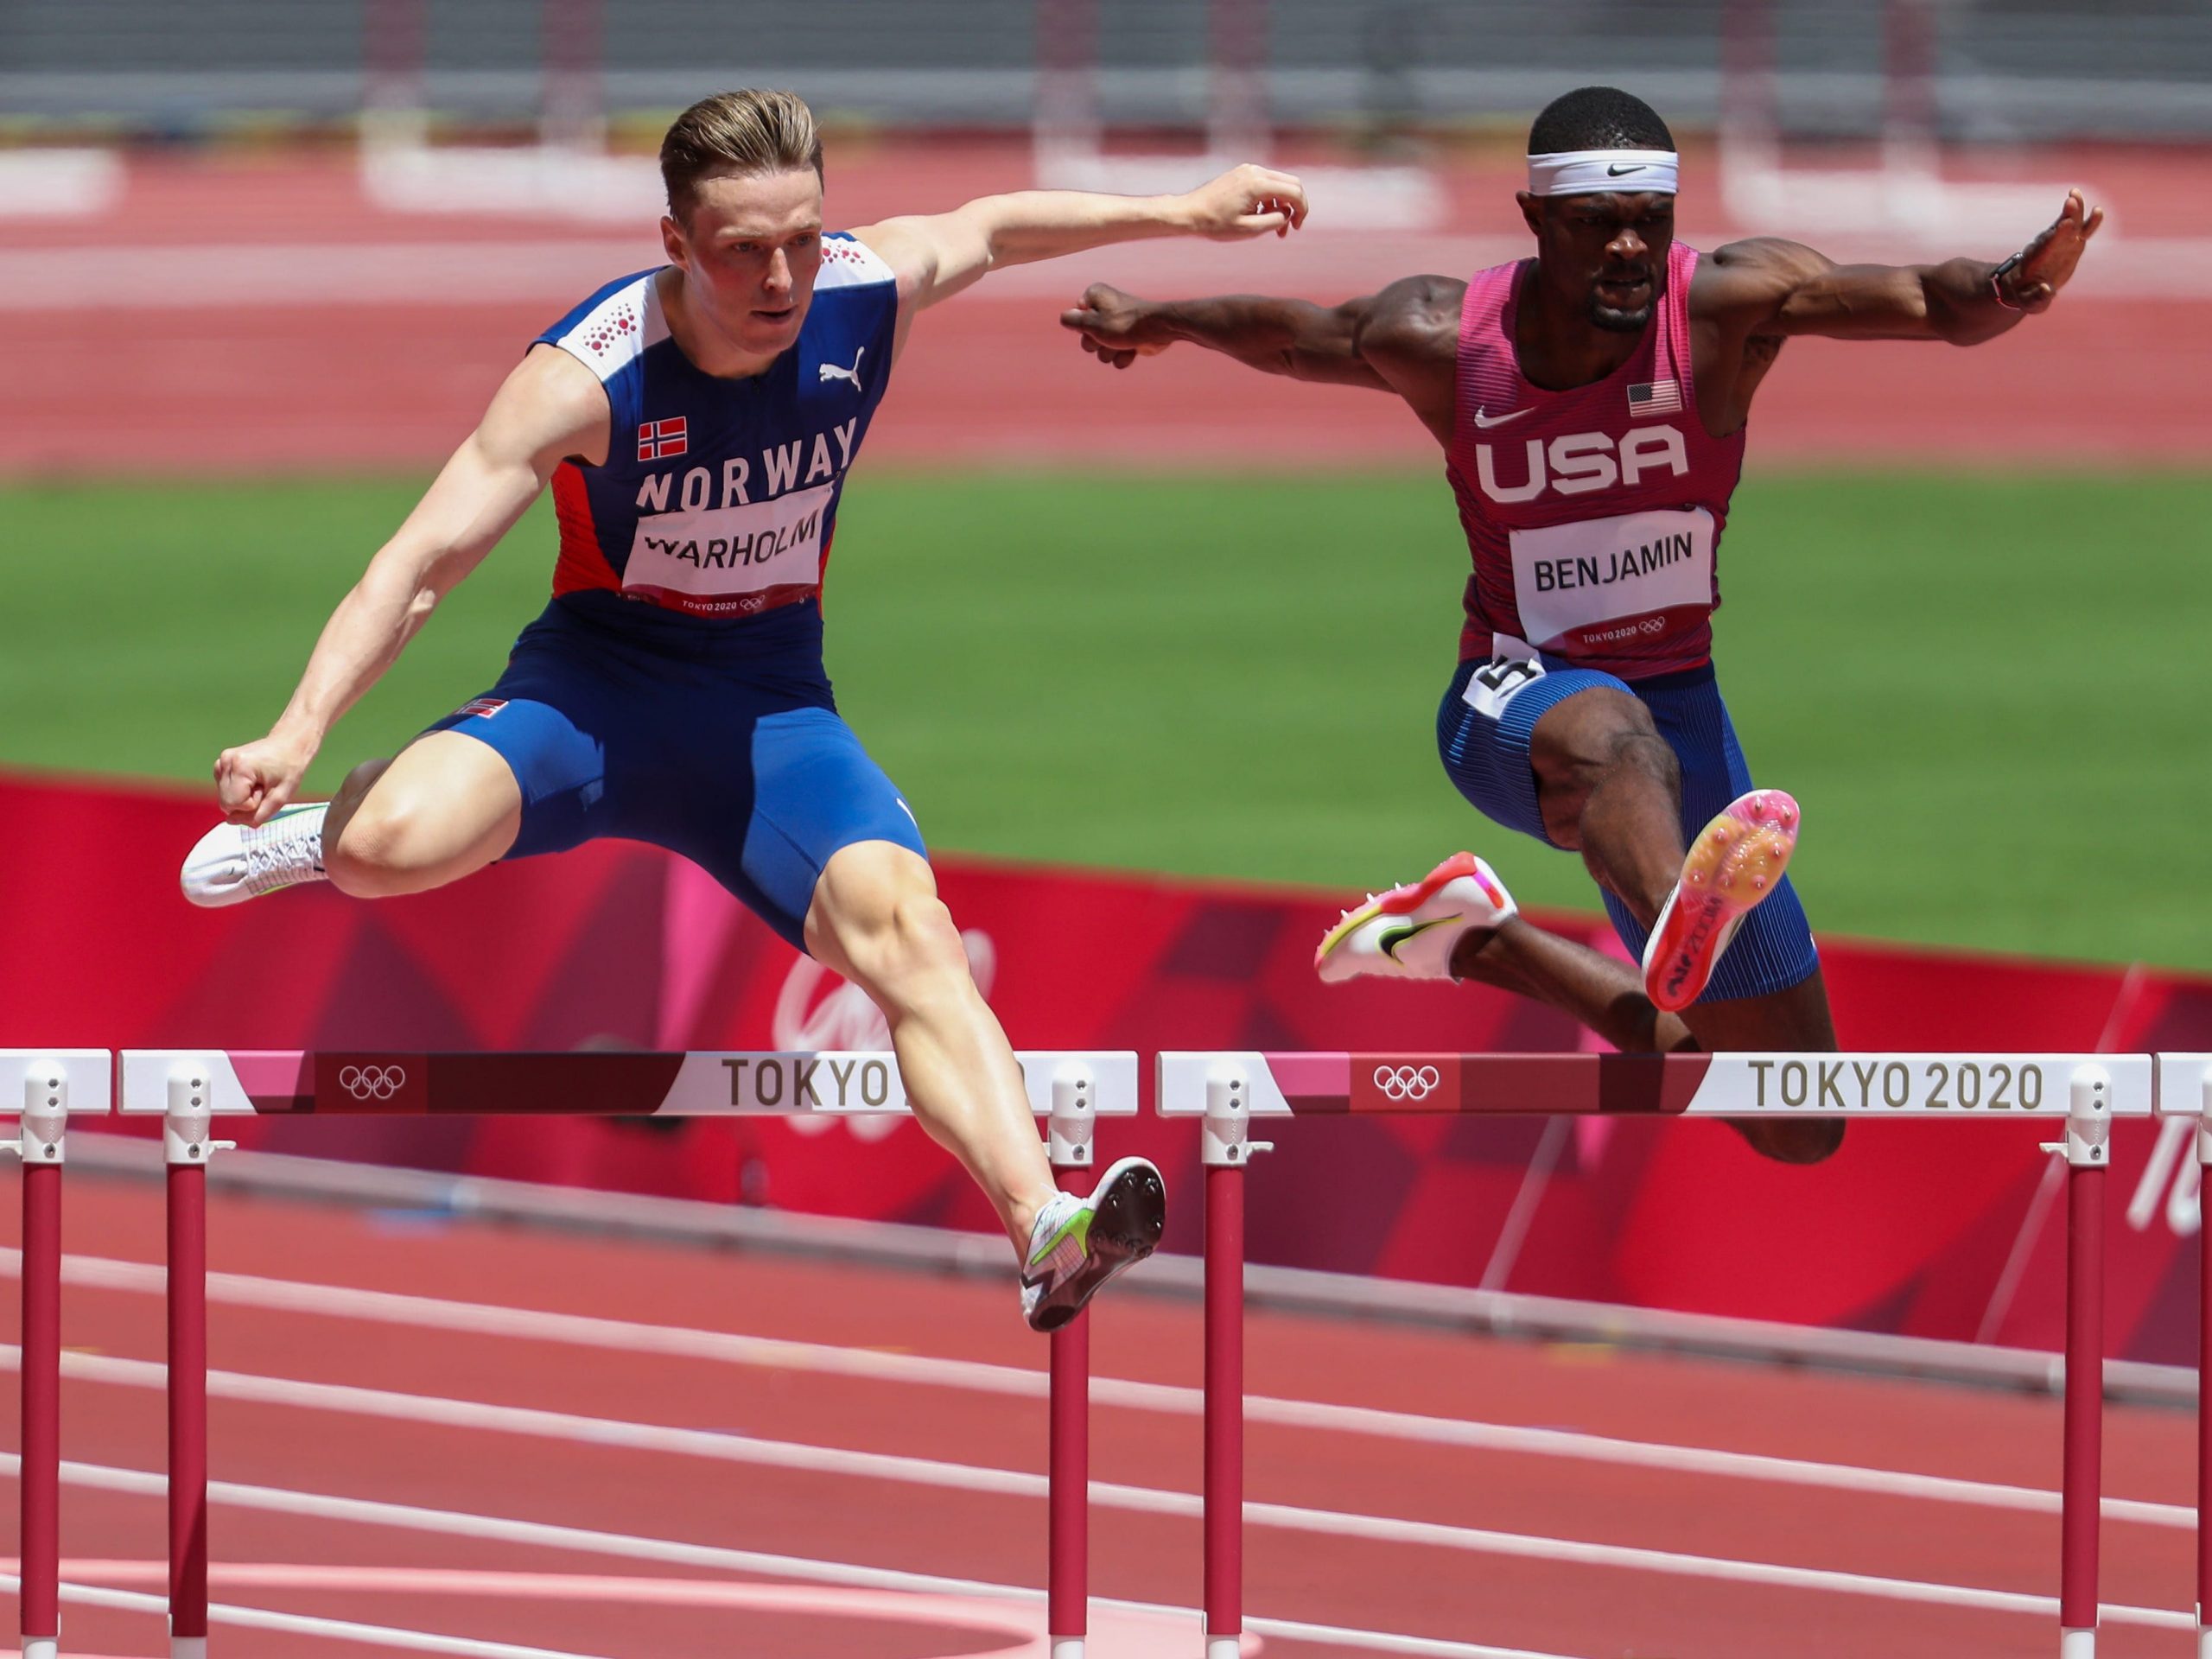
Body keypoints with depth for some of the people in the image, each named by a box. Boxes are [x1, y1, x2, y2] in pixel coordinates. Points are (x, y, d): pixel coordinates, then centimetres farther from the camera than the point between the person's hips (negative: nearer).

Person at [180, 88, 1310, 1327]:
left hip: (774, 701, 3)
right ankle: (323, 825, 8)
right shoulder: (587, 377, -23)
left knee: (907, 927, -26)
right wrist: (299, 732, -36)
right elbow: (423, 562, -25)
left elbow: (993, 226, 14)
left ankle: (1048, 1231, -39)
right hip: (597, 680, -3)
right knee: (392, 849, -32)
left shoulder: (872, 292, -11)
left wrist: (1184, 214, 21)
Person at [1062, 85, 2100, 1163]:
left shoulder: (1727, 306, -14)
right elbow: (1287, 336, 11)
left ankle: (1472, 941, 21)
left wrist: (2015, 285, -50)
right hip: (1512, 705, -3)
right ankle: (1677, 931, -81)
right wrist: (1149, 326, 29)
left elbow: (1936, 302, -27)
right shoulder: (1442, 342, -10)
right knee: (1614, 733, -45)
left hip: (1678, 703, 3)